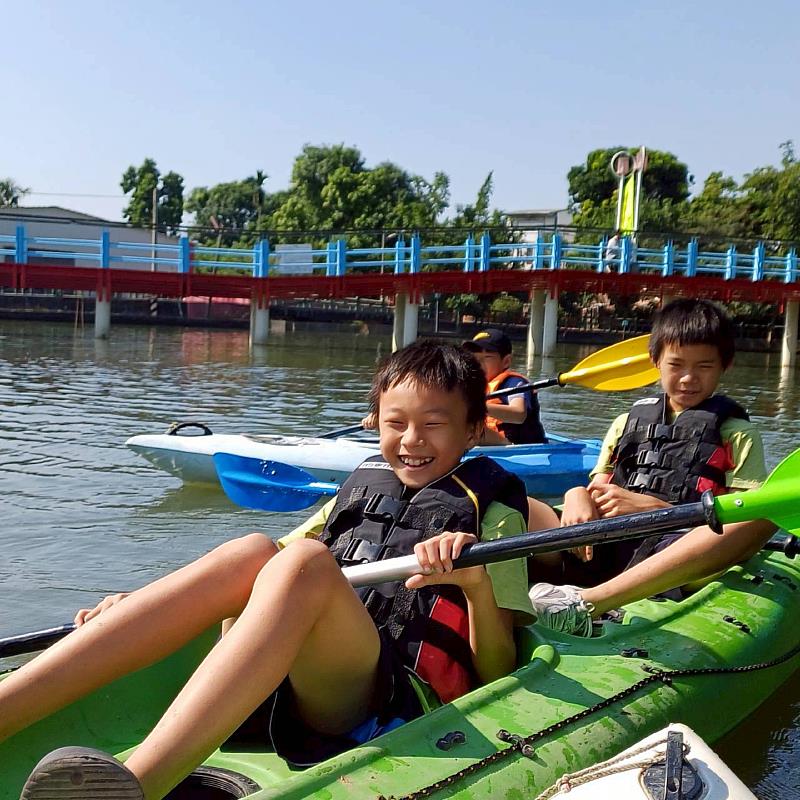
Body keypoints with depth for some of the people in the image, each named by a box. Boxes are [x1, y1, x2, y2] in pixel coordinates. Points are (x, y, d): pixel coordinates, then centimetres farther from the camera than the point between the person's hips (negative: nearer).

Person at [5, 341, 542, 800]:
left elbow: (496, 677, 4)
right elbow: (268, 570, 19)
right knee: (249, 554, -23)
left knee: (305, 561, -30)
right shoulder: (358, 490, 23)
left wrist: (479, 584, -17)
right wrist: (143, 604, 5)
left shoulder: (492, 511, 12)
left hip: (396, 703, -4)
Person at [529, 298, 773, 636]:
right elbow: (598, 489, 20)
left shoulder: (737, 434, 15)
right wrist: (577, 496, -6)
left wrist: (653, 507, -10)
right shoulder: (627, 423, 24)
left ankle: (586, 602, -43)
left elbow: (744, 517, 1)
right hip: (606, 550, 3)